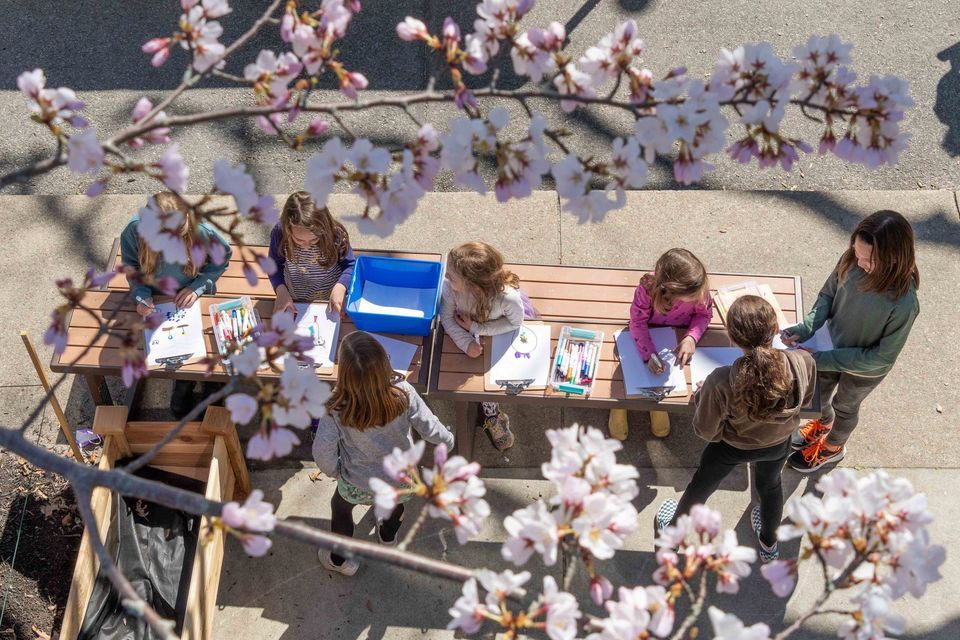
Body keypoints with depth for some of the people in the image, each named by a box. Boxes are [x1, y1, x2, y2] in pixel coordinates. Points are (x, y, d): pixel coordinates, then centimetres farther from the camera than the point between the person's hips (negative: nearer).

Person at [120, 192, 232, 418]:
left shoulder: (203, 232, -36)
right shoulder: (132, 233, -33)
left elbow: (222, 258, -13)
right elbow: (132, 267, -11)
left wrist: (198, 286, -23)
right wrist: (141, 295, -27)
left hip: (193, 297, -1)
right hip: (155, 300, 1)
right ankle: (183, 386, 42)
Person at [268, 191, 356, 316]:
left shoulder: (337, 235, -22)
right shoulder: (279, 233, -19)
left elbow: (349, 264, -6)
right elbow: (275, 264, -2)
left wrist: (340, 287, -24)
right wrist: (281, 290, -19)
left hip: (330, 302, -1)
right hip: (294, 303, 1)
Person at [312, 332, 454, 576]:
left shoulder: (336, 408, -34)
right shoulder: (403, 393, -30)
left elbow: (323, 453, -29)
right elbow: (430, 429, -19)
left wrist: (335, 471, -6)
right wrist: (448, 439, 4)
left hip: (358, 486, -1)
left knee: (340, 507, 34)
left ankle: (340, 560, 56)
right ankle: (388, 535, 67)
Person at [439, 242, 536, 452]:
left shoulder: (508, 297, -45)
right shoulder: (450, 285, -40)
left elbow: (515, 323, -23)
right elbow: (447, 317, -22)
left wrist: (475, 328, -28)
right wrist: (466, 342, -35)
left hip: (502, 331, -1)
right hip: (469, 331, 1)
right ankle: (492, 414, 24)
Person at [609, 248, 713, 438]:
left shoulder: (700, 288, -32)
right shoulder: (648, 287, -38)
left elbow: (704, 314, -14)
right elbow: (638, 321, -27)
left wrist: (692, 338, -31)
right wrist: (649, 354, -37)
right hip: (649, 334, -2)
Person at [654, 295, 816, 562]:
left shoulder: (721, 383, -42)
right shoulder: (804, 363, -34)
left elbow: (706, 431, -22)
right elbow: (804, 401, -9)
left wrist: (701, 396, -6)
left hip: (731, 446, -2)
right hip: (778, 445, 2)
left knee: (701, 487, 30)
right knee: (770, 485, 35)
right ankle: (769, 544, 64)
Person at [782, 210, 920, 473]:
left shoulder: (904, 304, -40)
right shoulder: (851, 260, -28)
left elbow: (882, 357, -27)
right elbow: (828, 295, -8)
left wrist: (823, 359, -27)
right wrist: (805, 328, -24)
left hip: (865, 368, -4)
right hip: (833, 347, 4)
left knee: (844, 406, 26)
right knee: (819, 392, 30)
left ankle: (833, 447, 59)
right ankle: (823, 423, 65)